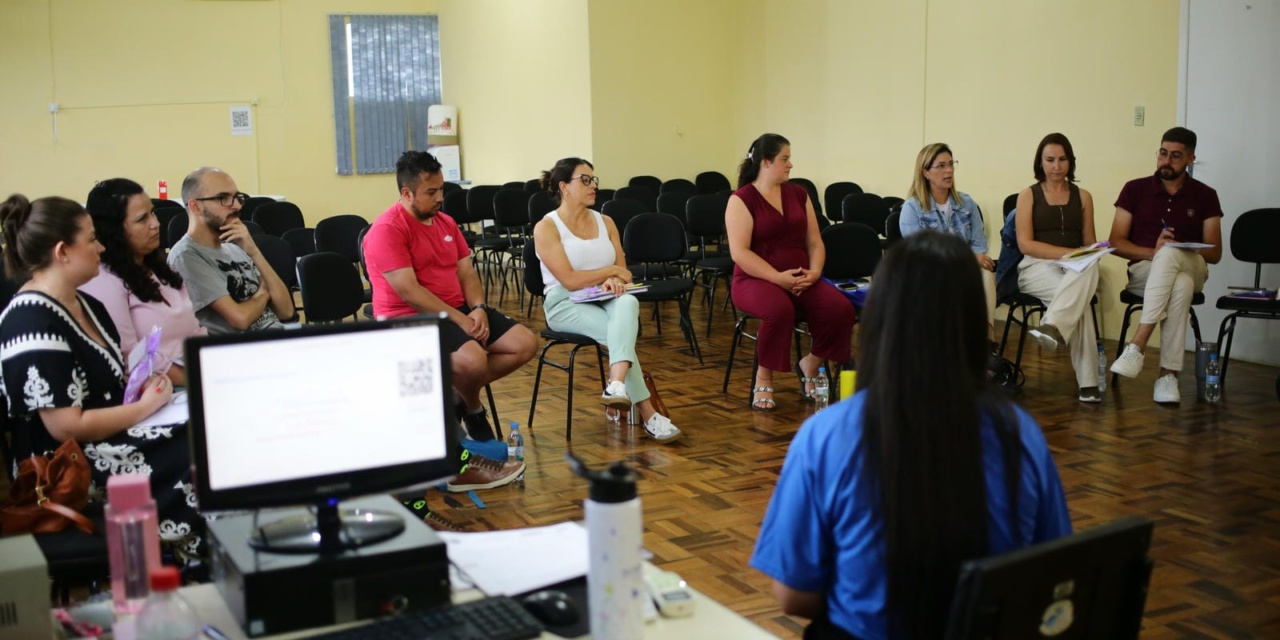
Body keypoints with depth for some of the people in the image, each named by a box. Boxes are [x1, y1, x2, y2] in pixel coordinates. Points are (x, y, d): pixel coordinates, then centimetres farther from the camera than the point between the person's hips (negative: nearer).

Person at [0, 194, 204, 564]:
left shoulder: (86, 305, 11)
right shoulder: (33, 324, -19)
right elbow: (67, 427, -22)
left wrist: (143, 382, 2)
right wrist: (146, 406, -13)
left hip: (117, 436, 9)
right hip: (74, 472, -9)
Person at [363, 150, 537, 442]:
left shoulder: (446, 222, 13)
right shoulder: (387, 230, -14)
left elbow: (466, 272, 12)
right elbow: (408, 290, -20)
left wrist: (478, 308, -8)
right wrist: (459, 319, -21)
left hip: (459, 309, 8)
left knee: (525, 343, -4)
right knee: (473, 360, -32)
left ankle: (460, 394, 7)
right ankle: (472, 407, 4)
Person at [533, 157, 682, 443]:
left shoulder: (605, 223, 14)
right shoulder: (546, 228, -5)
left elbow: (623, 272, 11)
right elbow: (570, 280, -13)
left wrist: (613, 281, -14)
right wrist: (611, 271, -3)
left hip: (605, 299, 4)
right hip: (565, 304, -4)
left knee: (628, 303, -35)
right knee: (621, 332, -32)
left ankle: (617, 385, -53)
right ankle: (648, 414, -33)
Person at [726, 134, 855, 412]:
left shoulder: (798, 194, 13)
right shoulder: (742, 199, -5)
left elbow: (815, 242, 13)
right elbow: (739, 252, -14)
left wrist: (815, 272, -8)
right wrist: (778, 277, -22)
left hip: (802, 280, 5)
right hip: (756, 280, -5)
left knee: (842, 310, -22)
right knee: (780, 310, -39)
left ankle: (809, 365, 4)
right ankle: (763, 380, -16)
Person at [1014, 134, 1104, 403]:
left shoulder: (1082, 197, 18)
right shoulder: (1028, 196, 9)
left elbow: (1090, 242, 17)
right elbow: (1025, 244, -3)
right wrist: (1067, 252, -15)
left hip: (1076, 268, 2)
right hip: (1037, 267, -2)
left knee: (1090, 267, -39)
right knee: (1080, 296, -36)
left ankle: (1053, 327, -54)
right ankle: (1087, 382, -42)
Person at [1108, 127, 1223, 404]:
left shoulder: (1205, 196, 7)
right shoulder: (1135, 189, 7)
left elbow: (1215, 254, 4)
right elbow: (1117, 242, 2)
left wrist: (1167, 252, -16)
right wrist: (1154, 253, -18)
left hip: (1191, 269, 0)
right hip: (1144, 270, 0)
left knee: (1170, 254, -39)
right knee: (1180, 285, -38)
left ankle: (1138, 344, -43)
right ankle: (1169, 372, -40)